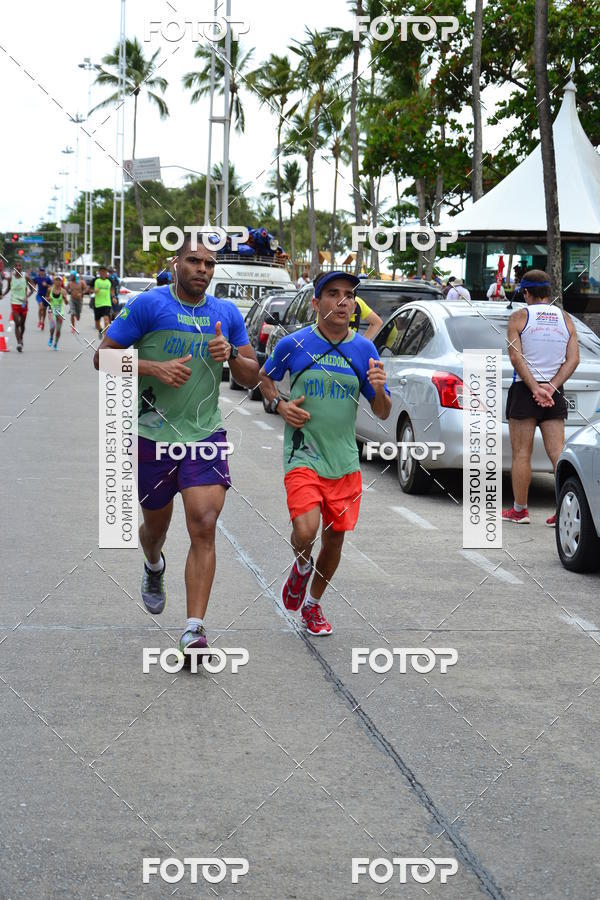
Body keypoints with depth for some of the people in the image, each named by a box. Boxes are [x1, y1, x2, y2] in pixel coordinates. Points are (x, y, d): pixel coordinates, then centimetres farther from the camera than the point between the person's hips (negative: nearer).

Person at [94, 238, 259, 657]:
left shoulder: (227, 313, 6)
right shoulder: (148, 304, -7)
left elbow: (252, 377, 11)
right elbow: (103, 357, -8)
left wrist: (231, 353, -10)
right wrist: (154, 367, -22)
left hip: (206, 434, 1)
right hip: (153, 434, -1)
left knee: (204, 527, -14)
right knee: (155, 524, 17)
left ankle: (194, 630, -15)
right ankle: (154, 568, 54)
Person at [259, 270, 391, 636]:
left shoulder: (365, 349, 1)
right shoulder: (293, 344, -6)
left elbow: (383, 414, 5)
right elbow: (265, 378, 14)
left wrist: (379, 390, -17)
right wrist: (279, 405, -6)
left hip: (345, 461, 3)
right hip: (303, 455, -3)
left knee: (335, 537, 10)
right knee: (305, 532, -21)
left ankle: (313, 604, 34)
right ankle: (302, 566, 15)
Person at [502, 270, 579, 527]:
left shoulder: (519, 317, -2)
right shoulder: (566, 319, 9)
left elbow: (516, 357, -13)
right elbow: (573, 359, 0)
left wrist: (535, 389, -15)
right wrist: (551, 387, -7)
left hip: (524, 390, -3)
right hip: (555, 393, 3)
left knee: (521, 453, 3)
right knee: (557, 453, 0)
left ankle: (519, 510, 8)